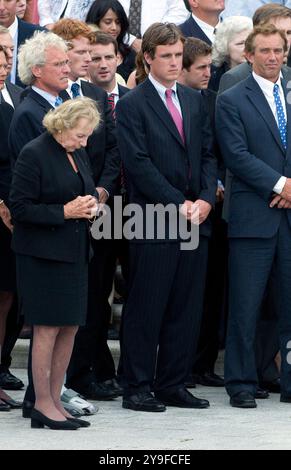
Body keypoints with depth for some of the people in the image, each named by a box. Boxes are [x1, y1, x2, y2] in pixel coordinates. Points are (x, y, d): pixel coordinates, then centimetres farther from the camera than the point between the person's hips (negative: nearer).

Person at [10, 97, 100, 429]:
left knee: (70, 327, 7)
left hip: (74, 253, 8)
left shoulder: (78, 153, 13)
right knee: (47, 328, -5)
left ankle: (54, 400, 15)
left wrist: (91, 204, 3)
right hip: (42, 255, -8)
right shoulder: (34, 154, -11)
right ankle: (42, 404, 2)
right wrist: (64, 212, -18)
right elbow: (20, 208, -14)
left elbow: (88, 190, 27)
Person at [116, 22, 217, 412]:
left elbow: (208, 155, 14)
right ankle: (137, 388, 5)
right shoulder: (132, 105, -4)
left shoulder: (194, 101, 15)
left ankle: (172, 385, 14)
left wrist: (206, 199, -3)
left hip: (194, 218, 6)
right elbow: (139, 164, -11)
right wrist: (178, 204, -13)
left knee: (186, 308, 7)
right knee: (146, 308, -2)